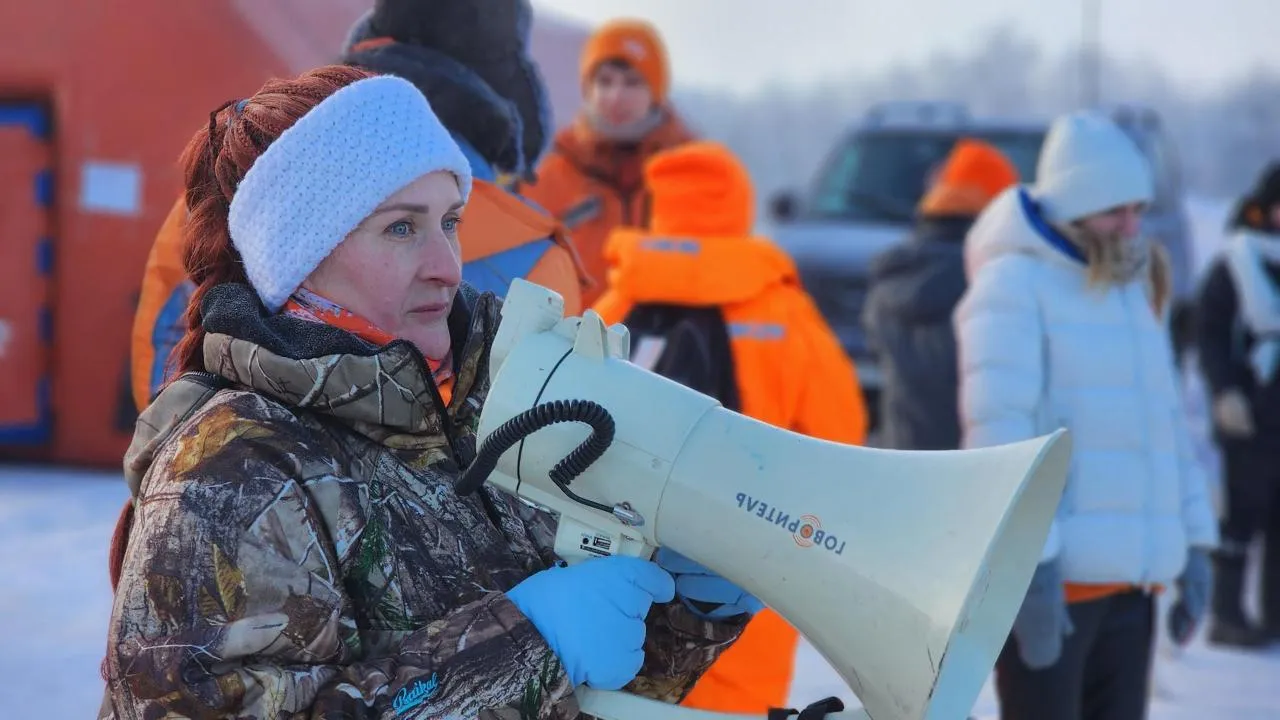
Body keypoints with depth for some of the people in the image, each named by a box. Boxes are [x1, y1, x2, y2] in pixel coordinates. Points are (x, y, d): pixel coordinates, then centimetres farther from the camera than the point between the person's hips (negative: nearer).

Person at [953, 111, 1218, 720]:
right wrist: (1029, 560, -22)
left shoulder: (1136, 290, 19)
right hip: (1048, 576, -8)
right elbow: (999, 428, -15)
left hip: (1131, 579, 8)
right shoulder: (1013, 285, -6)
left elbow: (1168, 423, 23)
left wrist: (1195, 542, 15)